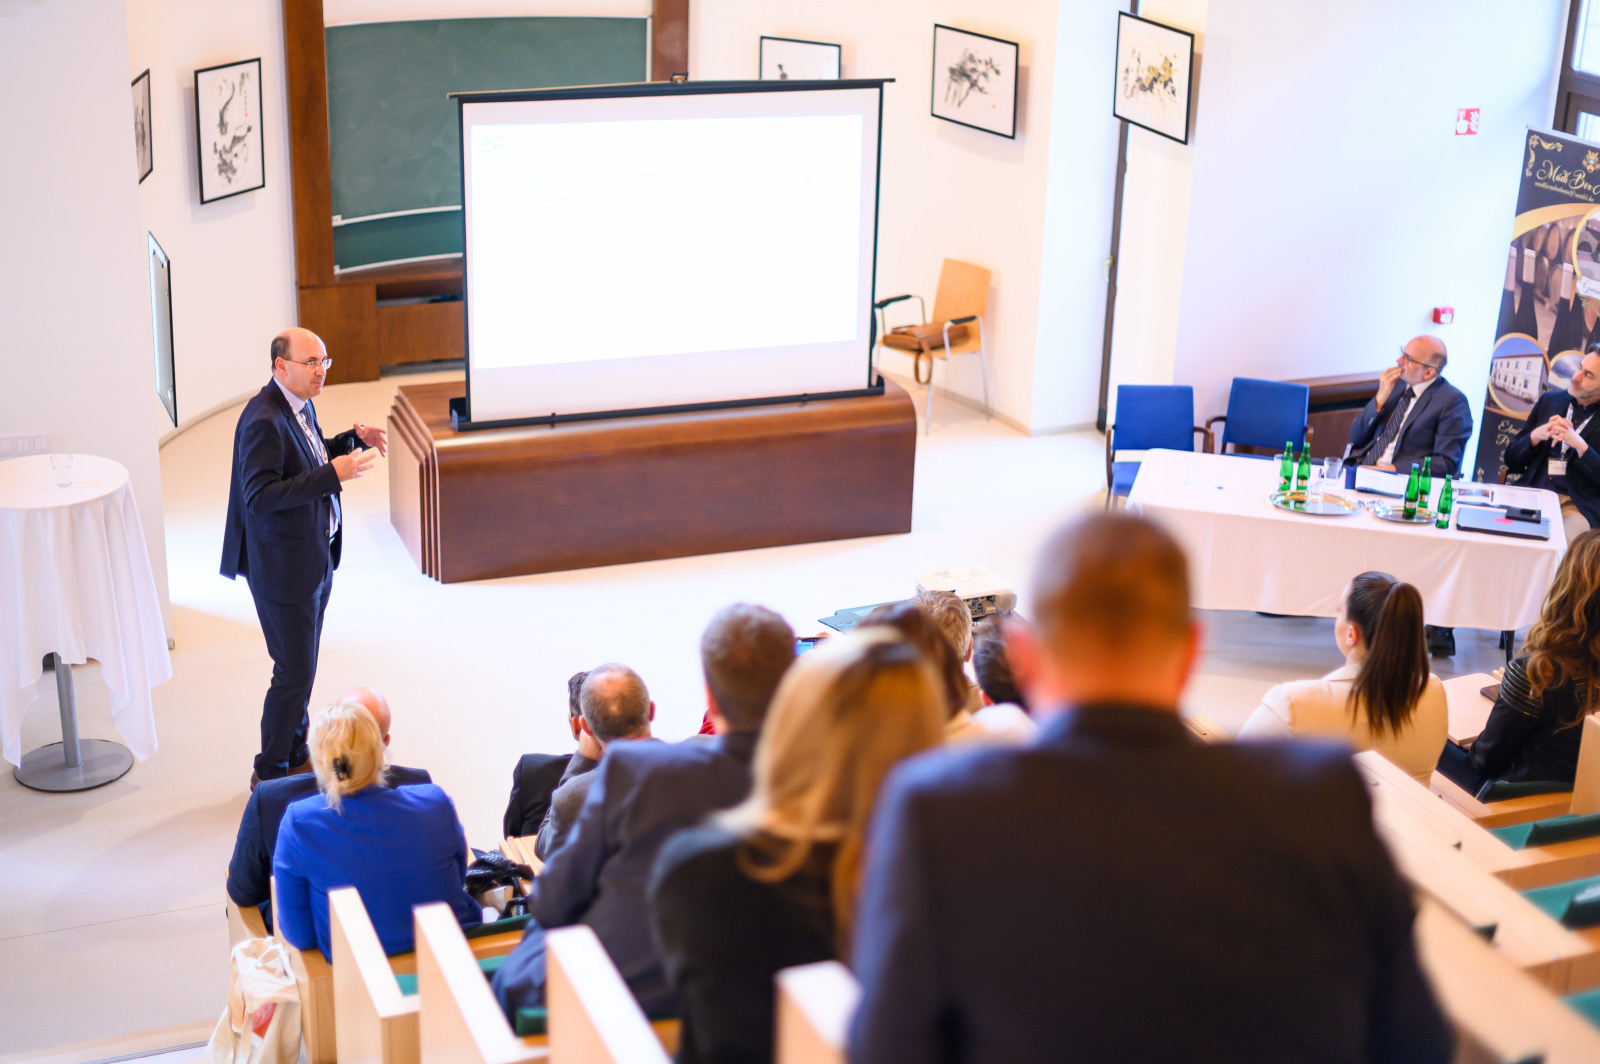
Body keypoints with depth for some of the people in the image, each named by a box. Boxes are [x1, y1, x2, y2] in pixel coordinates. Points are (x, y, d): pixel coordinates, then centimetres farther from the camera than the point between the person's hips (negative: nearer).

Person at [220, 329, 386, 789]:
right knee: (294, 672, -1)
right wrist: (332, 474, -33)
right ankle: (270, 773, 14)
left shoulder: (301, 405, 5)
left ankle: (295, 756, 34)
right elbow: (260, 496, -30)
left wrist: (355, 439, 5)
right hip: (283, 566, -10)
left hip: (316, 556, 10)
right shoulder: (262, 420, -24)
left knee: (301, 666, 20)